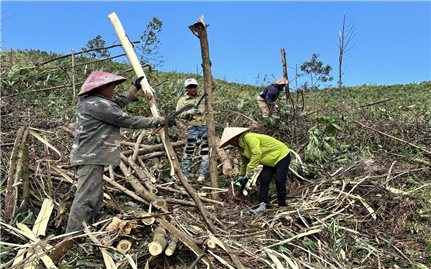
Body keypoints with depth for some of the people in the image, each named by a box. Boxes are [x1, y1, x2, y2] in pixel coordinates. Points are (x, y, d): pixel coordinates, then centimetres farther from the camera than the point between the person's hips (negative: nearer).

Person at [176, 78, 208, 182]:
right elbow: (178, 114, 0)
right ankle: (184, 174, 7)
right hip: (192, 128, -3)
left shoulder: (203, 98, 17)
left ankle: (202, 174, 8)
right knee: (189, 151, -4)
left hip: (205, 127, 3)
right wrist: (188, 112, -17)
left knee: (205, 151, 1)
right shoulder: (182, 100, 9)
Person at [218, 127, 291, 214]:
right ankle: (262, 204, -7)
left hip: (281, 156, -9)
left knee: (279, 181, -11)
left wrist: (249, 170, -32)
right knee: (264, 180, -4)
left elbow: (257, 154, -37)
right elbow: (244, 162, 16)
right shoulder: (241, 146, 2)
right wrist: (241, 175, 21)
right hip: (271, 161, 9)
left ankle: (282, 206, 1)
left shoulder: (248, 137, -28)